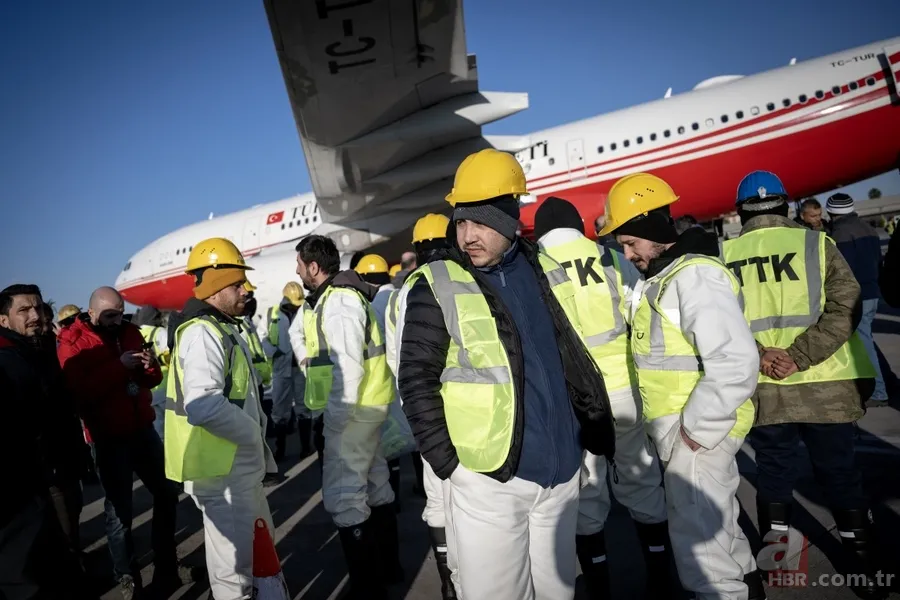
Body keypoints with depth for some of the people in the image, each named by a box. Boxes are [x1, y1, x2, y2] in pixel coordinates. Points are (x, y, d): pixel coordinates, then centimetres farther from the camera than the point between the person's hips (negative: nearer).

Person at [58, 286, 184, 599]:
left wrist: (150, 366, -10)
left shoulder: (130, 332, 8)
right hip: (109, 439, -5)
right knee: (120, 509, 2)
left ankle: (166, 568, 26)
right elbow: (79, 391, -21)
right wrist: (119, 366, -26)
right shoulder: (73, 343, -6)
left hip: (143, 430, 5)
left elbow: (153, 380, 12)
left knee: (166, 495, 11)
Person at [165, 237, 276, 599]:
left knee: (256, 548, 26)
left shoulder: (222, 328, 13)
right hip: (222, 471, -10)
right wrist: (253, 434, -20)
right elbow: (203, 406, -35)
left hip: (238, 466, 10)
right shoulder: (202, 333, -20)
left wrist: (256, 439, 15)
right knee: (235, 563, 5)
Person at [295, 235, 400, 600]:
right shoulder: (334, 297, 14)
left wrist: (335, 419, -21)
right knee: (374, 486, 18)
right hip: (364, 406, 10)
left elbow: (349, 367, -24)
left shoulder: (338, 300, -18)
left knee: (342, 497, -4)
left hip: (353, 409, -10)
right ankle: (388, 567, 33)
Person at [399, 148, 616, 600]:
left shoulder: (547, 273, 5)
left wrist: (598, 427, 12)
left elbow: (577, 360, 12)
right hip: (487, 478, -4)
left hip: (561, 470, 5)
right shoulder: (438, 287, -9)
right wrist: (446, 461, -10)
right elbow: (417, 382, -9)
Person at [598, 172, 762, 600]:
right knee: (716, 522, 26)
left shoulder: (695, 276, -20)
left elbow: (735, 363, -29)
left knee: (697, 536, 3)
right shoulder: (662, 277, 11)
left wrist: (697, 429, -22)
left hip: (696, 433, -10)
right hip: (677, 428, 10)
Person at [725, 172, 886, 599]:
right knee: (840, 477, 15)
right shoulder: (816, 243, 0)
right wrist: (799, 357, -14)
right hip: (825, 387, 0)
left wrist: (758, 356, -11)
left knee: (773, 477, 14)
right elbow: (845, 308, -10)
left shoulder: (725, 255, 1)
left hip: (762, 391, 0)